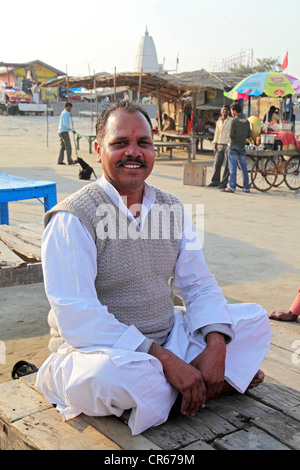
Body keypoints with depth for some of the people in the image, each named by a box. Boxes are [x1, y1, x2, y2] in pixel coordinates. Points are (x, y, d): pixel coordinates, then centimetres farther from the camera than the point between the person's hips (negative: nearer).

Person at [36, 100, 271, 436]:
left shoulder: (172, 209, 5)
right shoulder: (71, 220, -15)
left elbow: (199, 285, 6)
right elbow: (76, 318, -22)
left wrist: (216, 346, -14)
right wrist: (164, 358, -27)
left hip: (169, 339, 6)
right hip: (104, 350, -6)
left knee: (254, 320, 0)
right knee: (110, 372, -39)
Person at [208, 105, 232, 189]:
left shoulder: (231, 121, -2)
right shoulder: (218, 121, 16)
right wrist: (215, 146, 13)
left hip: (228, 145, -5)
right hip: (219, 145, 5)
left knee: (227, 165, -3)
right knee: (217, 164, 3)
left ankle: (224, 183, 1)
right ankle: (215, 181, 13)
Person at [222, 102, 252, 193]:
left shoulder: (234, 121, -11)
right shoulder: (246, 121, 7)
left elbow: (231, 135, -14)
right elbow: (249, 135, 8)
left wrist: (230, 136, 7)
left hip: (234, 146, -5)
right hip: (242, 147, 5)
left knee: (232, 167, -4)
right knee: (244, 167, 9)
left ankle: (231, 187, -6)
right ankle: (246, 187, 12)